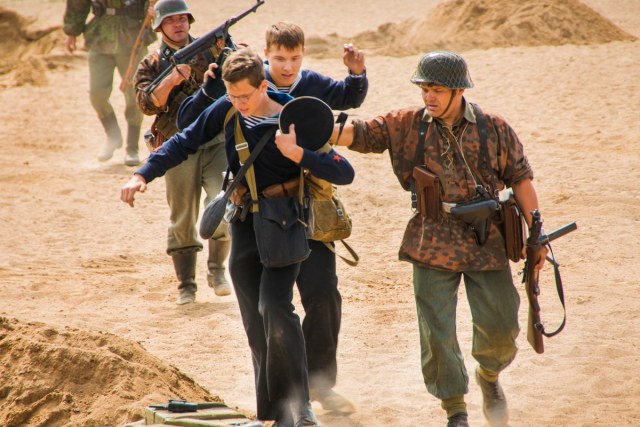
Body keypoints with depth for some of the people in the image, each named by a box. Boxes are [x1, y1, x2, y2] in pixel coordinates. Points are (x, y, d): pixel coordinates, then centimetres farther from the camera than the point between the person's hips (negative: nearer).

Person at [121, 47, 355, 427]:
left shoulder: (295, 122, -17)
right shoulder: (227, 110, -4)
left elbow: (345, 173, -19)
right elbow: (186, 142, 8)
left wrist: (297, 153, -31)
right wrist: (143, 175, -1)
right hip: (245, 226, 5)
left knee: (274, 307, -24)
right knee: (256, 324, 7)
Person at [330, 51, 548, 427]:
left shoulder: (494, 129, -1)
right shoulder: (408, 126, 0)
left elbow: (521, 180, 3)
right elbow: (359, 134, -4)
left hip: (487, 243, 0)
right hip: (433, 246, 0)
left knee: (500, 326, 2)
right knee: (437, 333, 0)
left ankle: (489, 376, 36)